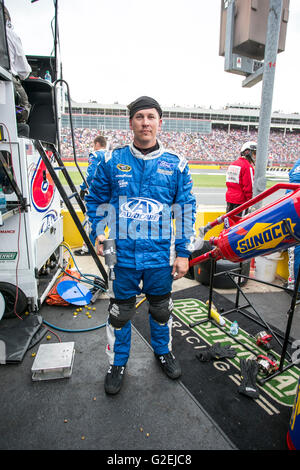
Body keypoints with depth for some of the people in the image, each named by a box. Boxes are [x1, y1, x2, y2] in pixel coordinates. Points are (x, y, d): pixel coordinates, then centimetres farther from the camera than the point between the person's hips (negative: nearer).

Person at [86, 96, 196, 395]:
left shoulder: (176, 165, -1)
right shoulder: (112, 161, -1)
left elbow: (185, 211, 1)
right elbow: (96, 201, 9)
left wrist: (183, 253, -1)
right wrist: (97, 236, 1)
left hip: (161, 255, 1)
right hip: (122, 254, 0)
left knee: (161, 308, 19)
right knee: (120, 311, 13)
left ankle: (163, 351, 47)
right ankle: (117, 362, 37)